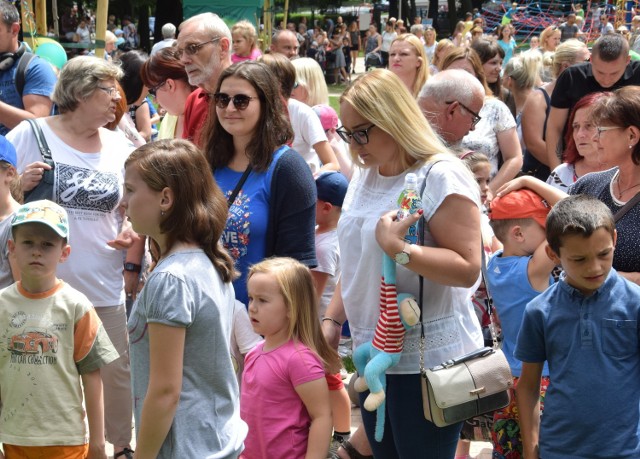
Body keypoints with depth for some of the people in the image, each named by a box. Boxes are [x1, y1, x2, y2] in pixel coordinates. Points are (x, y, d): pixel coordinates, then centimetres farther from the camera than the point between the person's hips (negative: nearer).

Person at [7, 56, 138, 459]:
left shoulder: (120, 147, 5)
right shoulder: (29, 136, -6)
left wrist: (133, 265, 6)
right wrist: (21, 186, -20)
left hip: (104, 288, 3)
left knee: (116, 373, 9)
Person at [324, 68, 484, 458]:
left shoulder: (442, 177, -14)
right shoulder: (364, 176, 10)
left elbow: (468, 269, -21)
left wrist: (398, 248, -27)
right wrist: (332, 319, 12)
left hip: (428, 359, -8)